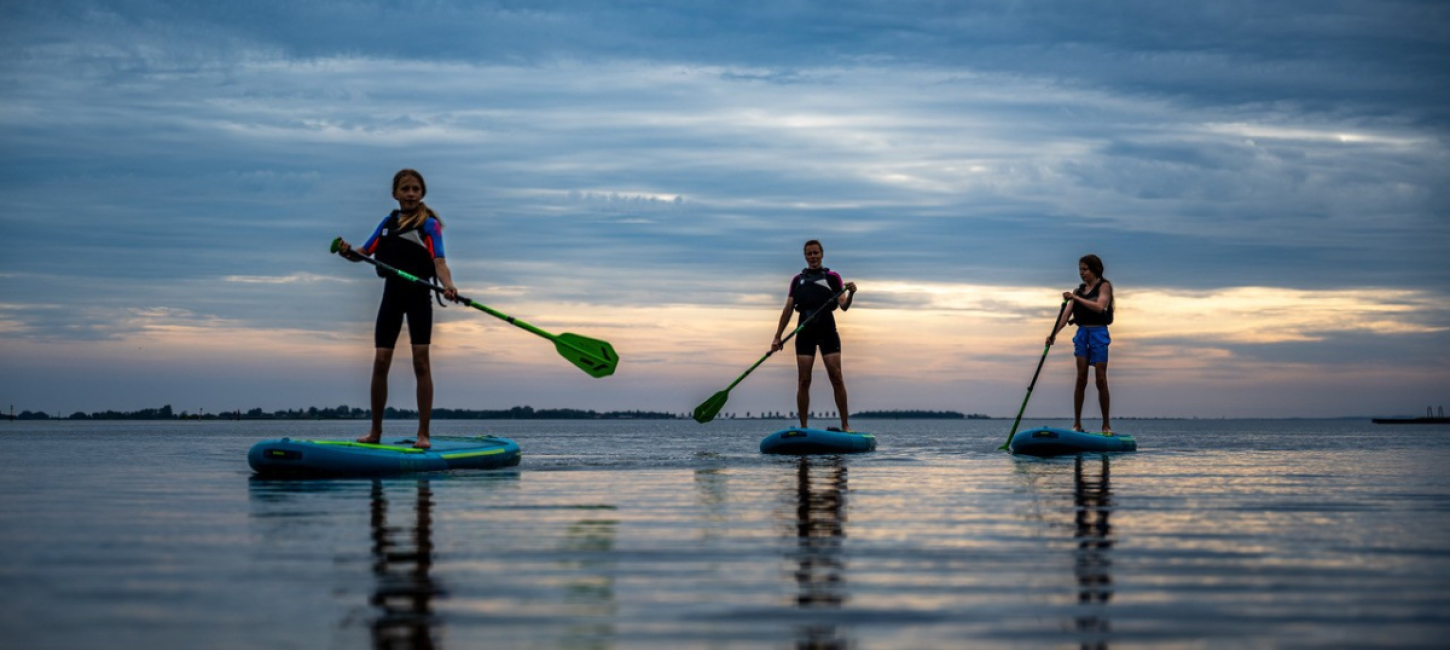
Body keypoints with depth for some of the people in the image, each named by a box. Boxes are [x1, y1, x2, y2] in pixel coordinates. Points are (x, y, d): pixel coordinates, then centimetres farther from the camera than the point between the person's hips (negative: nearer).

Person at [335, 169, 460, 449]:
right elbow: (363, 253, 9)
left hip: (419, 296, -4)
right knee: (380, 362, 2)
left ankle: (423, 434, -2)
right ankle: (375, 431, 13)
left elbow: (439, 261, -17)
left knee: (421, 362, -6)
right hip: (393, 294, 4)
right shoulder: (388, 222, 10)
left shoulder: (429, 224, -5)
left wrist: (449, 286, -37)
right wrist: (347, 251, -14)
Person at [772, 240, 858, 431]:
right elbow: (788, 310, 14)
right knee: (803, 381, -2)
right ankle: (803, 428, 3)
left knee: (836, 378, -8)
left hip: (827, 331, -2)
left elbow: (843, 306, -1)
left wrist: (850, 294, -23)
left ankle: (845, 425, -5)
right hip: (805, 332, 2)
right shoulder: (797, 279, 15)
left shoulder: (832, 277, 8)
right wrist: (777, 337, 7)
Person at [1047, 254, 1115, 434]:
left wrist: (1076, 298, -20)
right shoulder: (1079, 290, 15)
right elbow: (1067, 313, 6)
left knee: (1101, 379, -5)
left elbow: (1099, 306, -18)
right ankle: (1077, 424, 0)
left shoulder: (1104, 286, 0)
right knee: (1081, 379, -1)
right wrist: (1054, 334, -7)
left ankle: (1106, 424, 1)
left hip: (1098, 333, -4)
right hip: (1082, 332, 4)